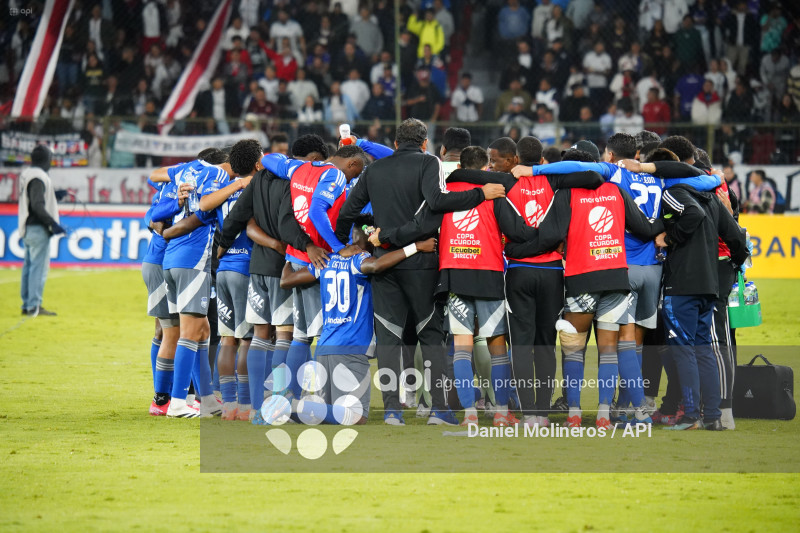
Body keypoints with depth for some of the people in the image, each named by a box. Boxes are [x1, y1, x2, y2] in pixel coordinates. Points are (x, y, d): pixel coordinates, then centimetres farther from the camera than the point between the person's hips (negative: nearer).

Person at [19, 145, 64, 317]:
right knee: (39, 267, -8)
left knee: (29, 267, 13)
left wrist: (55, 196, 22)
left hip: (27, 229, 10)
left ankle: (27, 305, 17)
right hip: (38, 229, -10)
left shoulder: (26, 175, 13)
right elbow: (37, 206, -23)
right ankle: (34, 306, -10)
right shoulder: (39, 177, -16)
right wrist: (52, 223, -22)